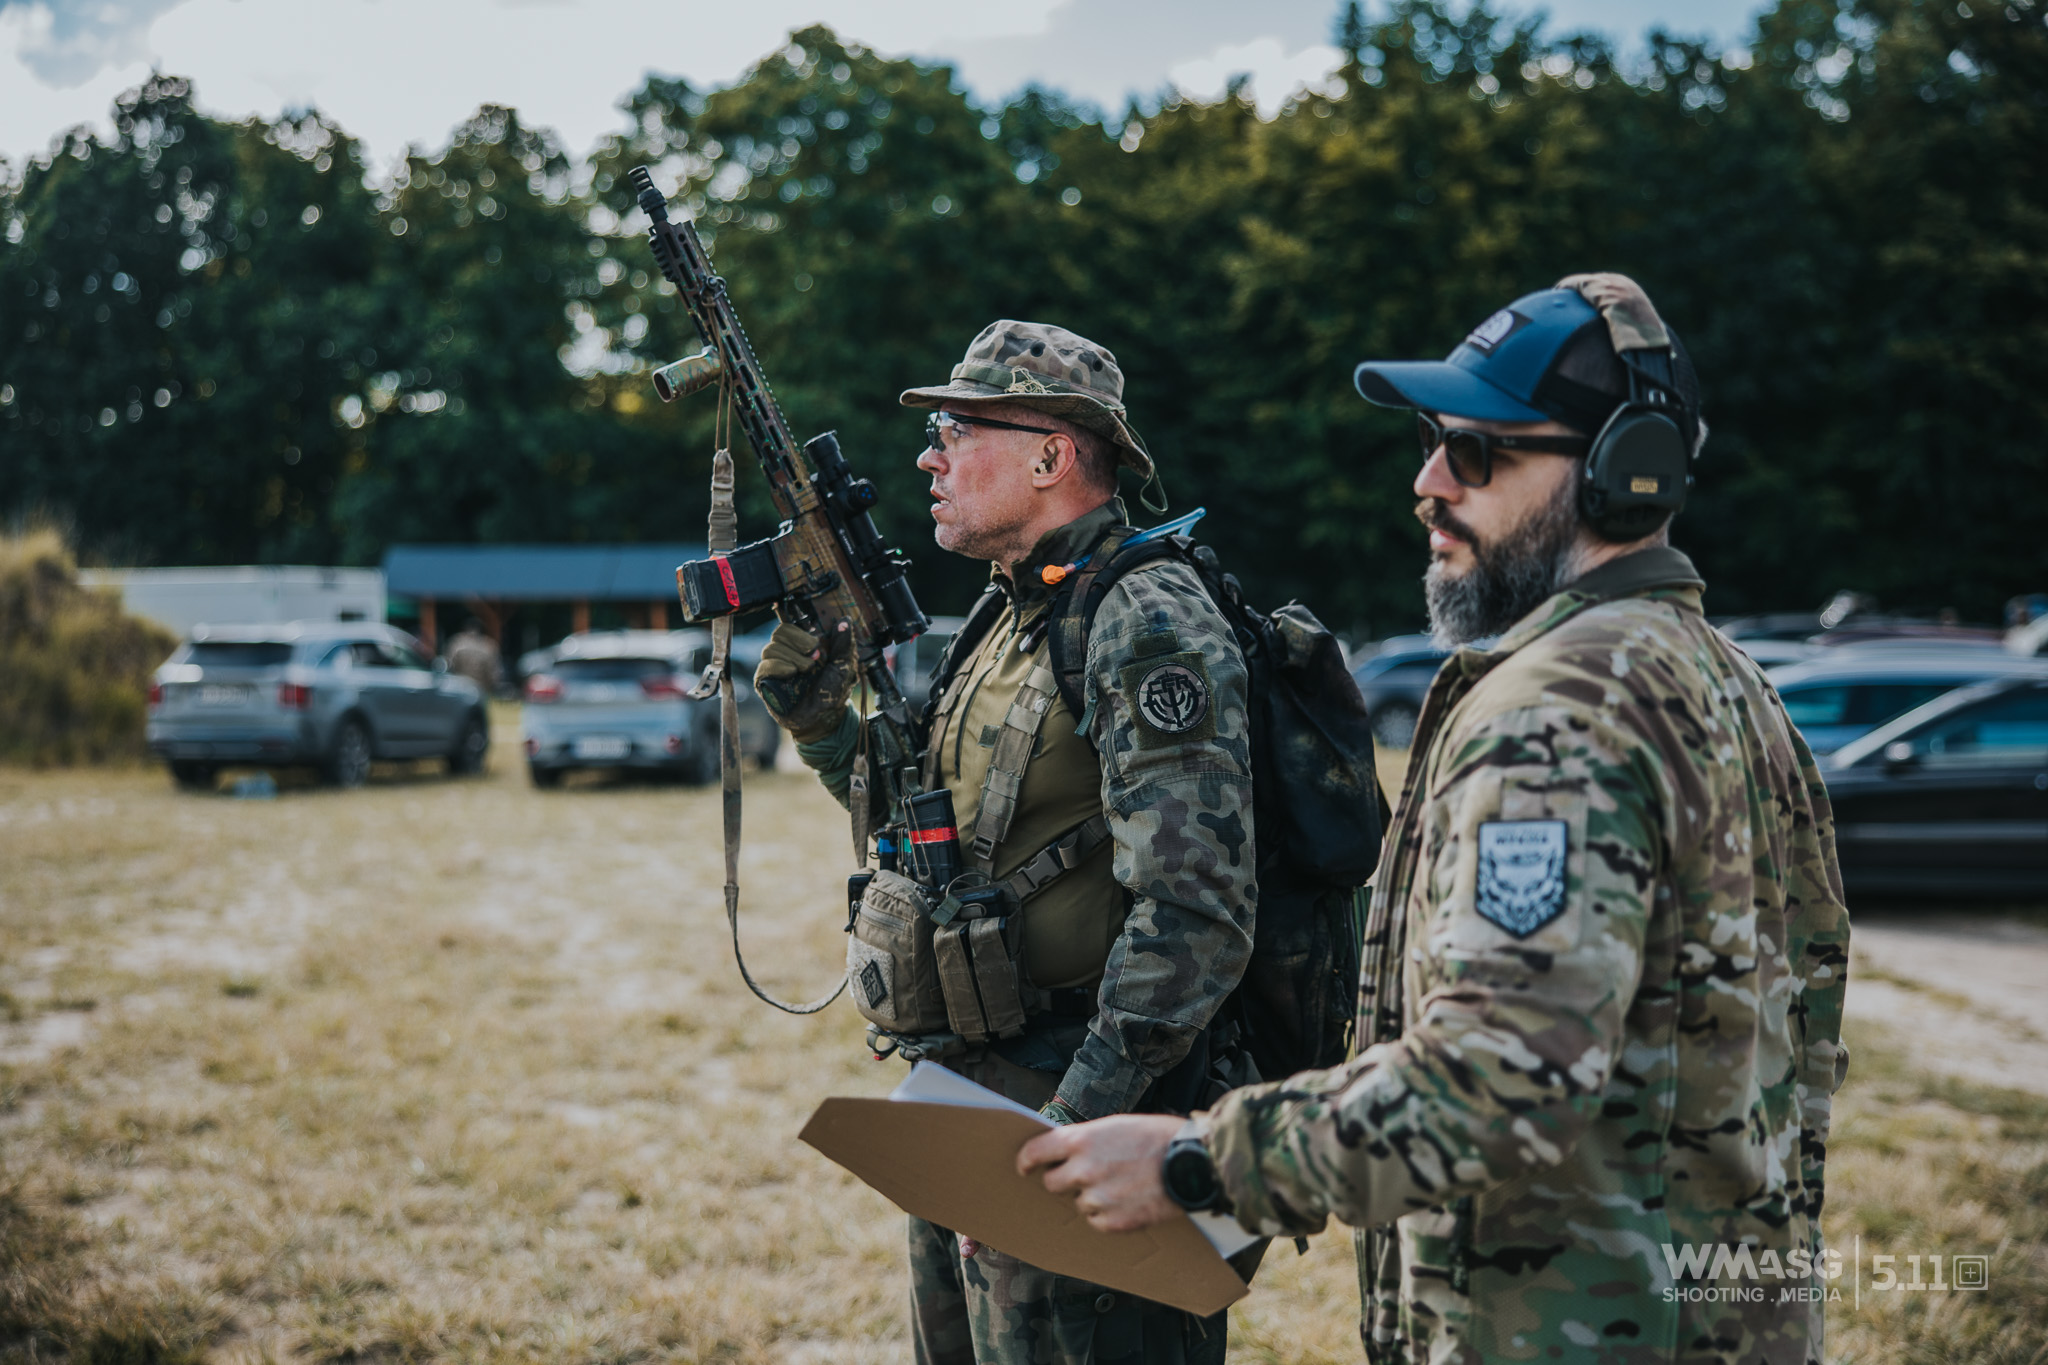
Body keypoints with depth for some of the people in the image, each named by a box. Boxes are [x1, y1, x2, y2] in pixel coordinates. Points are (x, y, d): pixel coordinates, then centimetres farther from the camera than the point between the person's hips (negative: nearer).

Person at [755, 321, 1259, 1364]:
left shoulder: (1146, 625, -18)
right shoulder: (1007, 618, 12)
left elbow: (1196, 912, -25)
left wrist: (1076, 1127, -27)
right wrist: (811, 694, 8)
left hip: (1068, 1116, -9)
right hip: (959, 1103, 9)